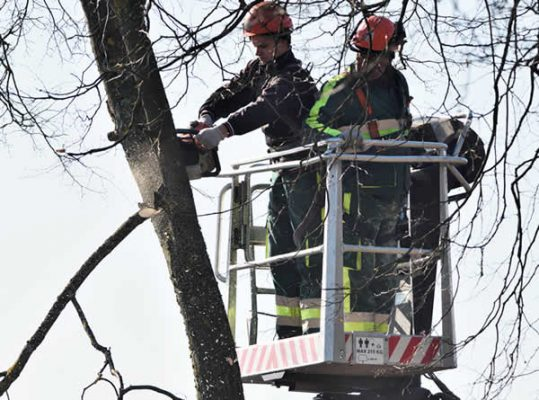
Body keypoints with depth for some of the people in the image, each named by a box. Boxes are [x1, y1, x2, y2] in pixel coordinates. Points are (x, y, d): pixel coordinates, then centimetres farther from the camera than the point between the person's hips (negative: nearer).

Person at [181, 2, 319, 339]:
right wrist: (207, 115, -17)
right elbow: (232, 93, 5)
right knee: (281, 251, 11)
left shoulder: (292, 78, -22)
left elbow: (262, 108, -38)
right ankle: (290, 328, 17)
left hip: (307, 169, -10)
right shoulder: (259, 69, 8)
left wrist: (223, 130, -51)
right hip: (285, 172, 10)